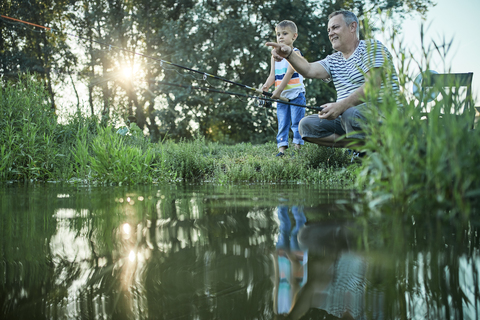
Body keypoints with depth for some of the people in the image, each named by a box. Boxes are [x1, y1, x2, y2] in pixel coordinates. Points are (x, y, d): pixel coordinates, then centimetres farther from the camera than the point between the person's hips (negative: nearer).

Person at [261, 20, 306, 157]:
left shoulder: (295, 52, -4)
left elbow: (289, 73, -15)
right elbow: (272, 75, 6)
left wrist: (278, 90, -22)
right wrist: (266, 85, -15)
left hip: (295, 94, -6)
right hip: (281, 96, 6)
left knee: (296, 122, -4)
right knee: (282, 124, 3)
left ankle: (297, 147, -2)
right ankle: (281, 148, 2)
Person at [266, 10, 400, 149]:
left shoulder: (371, 47, -2)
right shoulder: (333, 60, 19)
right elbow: (309, 70, -1)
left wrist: (341, 106, -31)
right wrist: (289, 54, -21)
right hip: (344, 116, 7)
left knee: (352, 114, -39)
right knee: (306, 125, -11)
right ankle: (359, 143, -14)